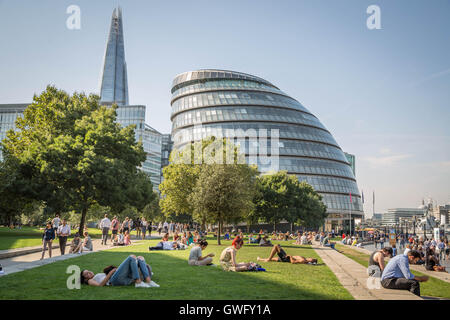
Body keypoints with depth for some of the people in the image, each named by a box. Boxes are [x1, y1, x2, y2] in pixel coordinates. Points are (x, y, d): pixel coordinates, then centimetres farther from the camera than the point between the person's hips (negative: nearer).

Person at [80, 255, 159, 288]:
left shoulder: (101, 275, 38)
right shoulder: (90, 281, 17)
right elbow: (100, 285, -6)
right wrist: (110, 273, -8)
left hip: (125, 279, 7)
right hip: (115, 279, -7)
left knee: (140, 259, -5)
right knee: (132, 257, -18)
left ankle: (148, 281, -21)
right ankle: (138, 282, -28)